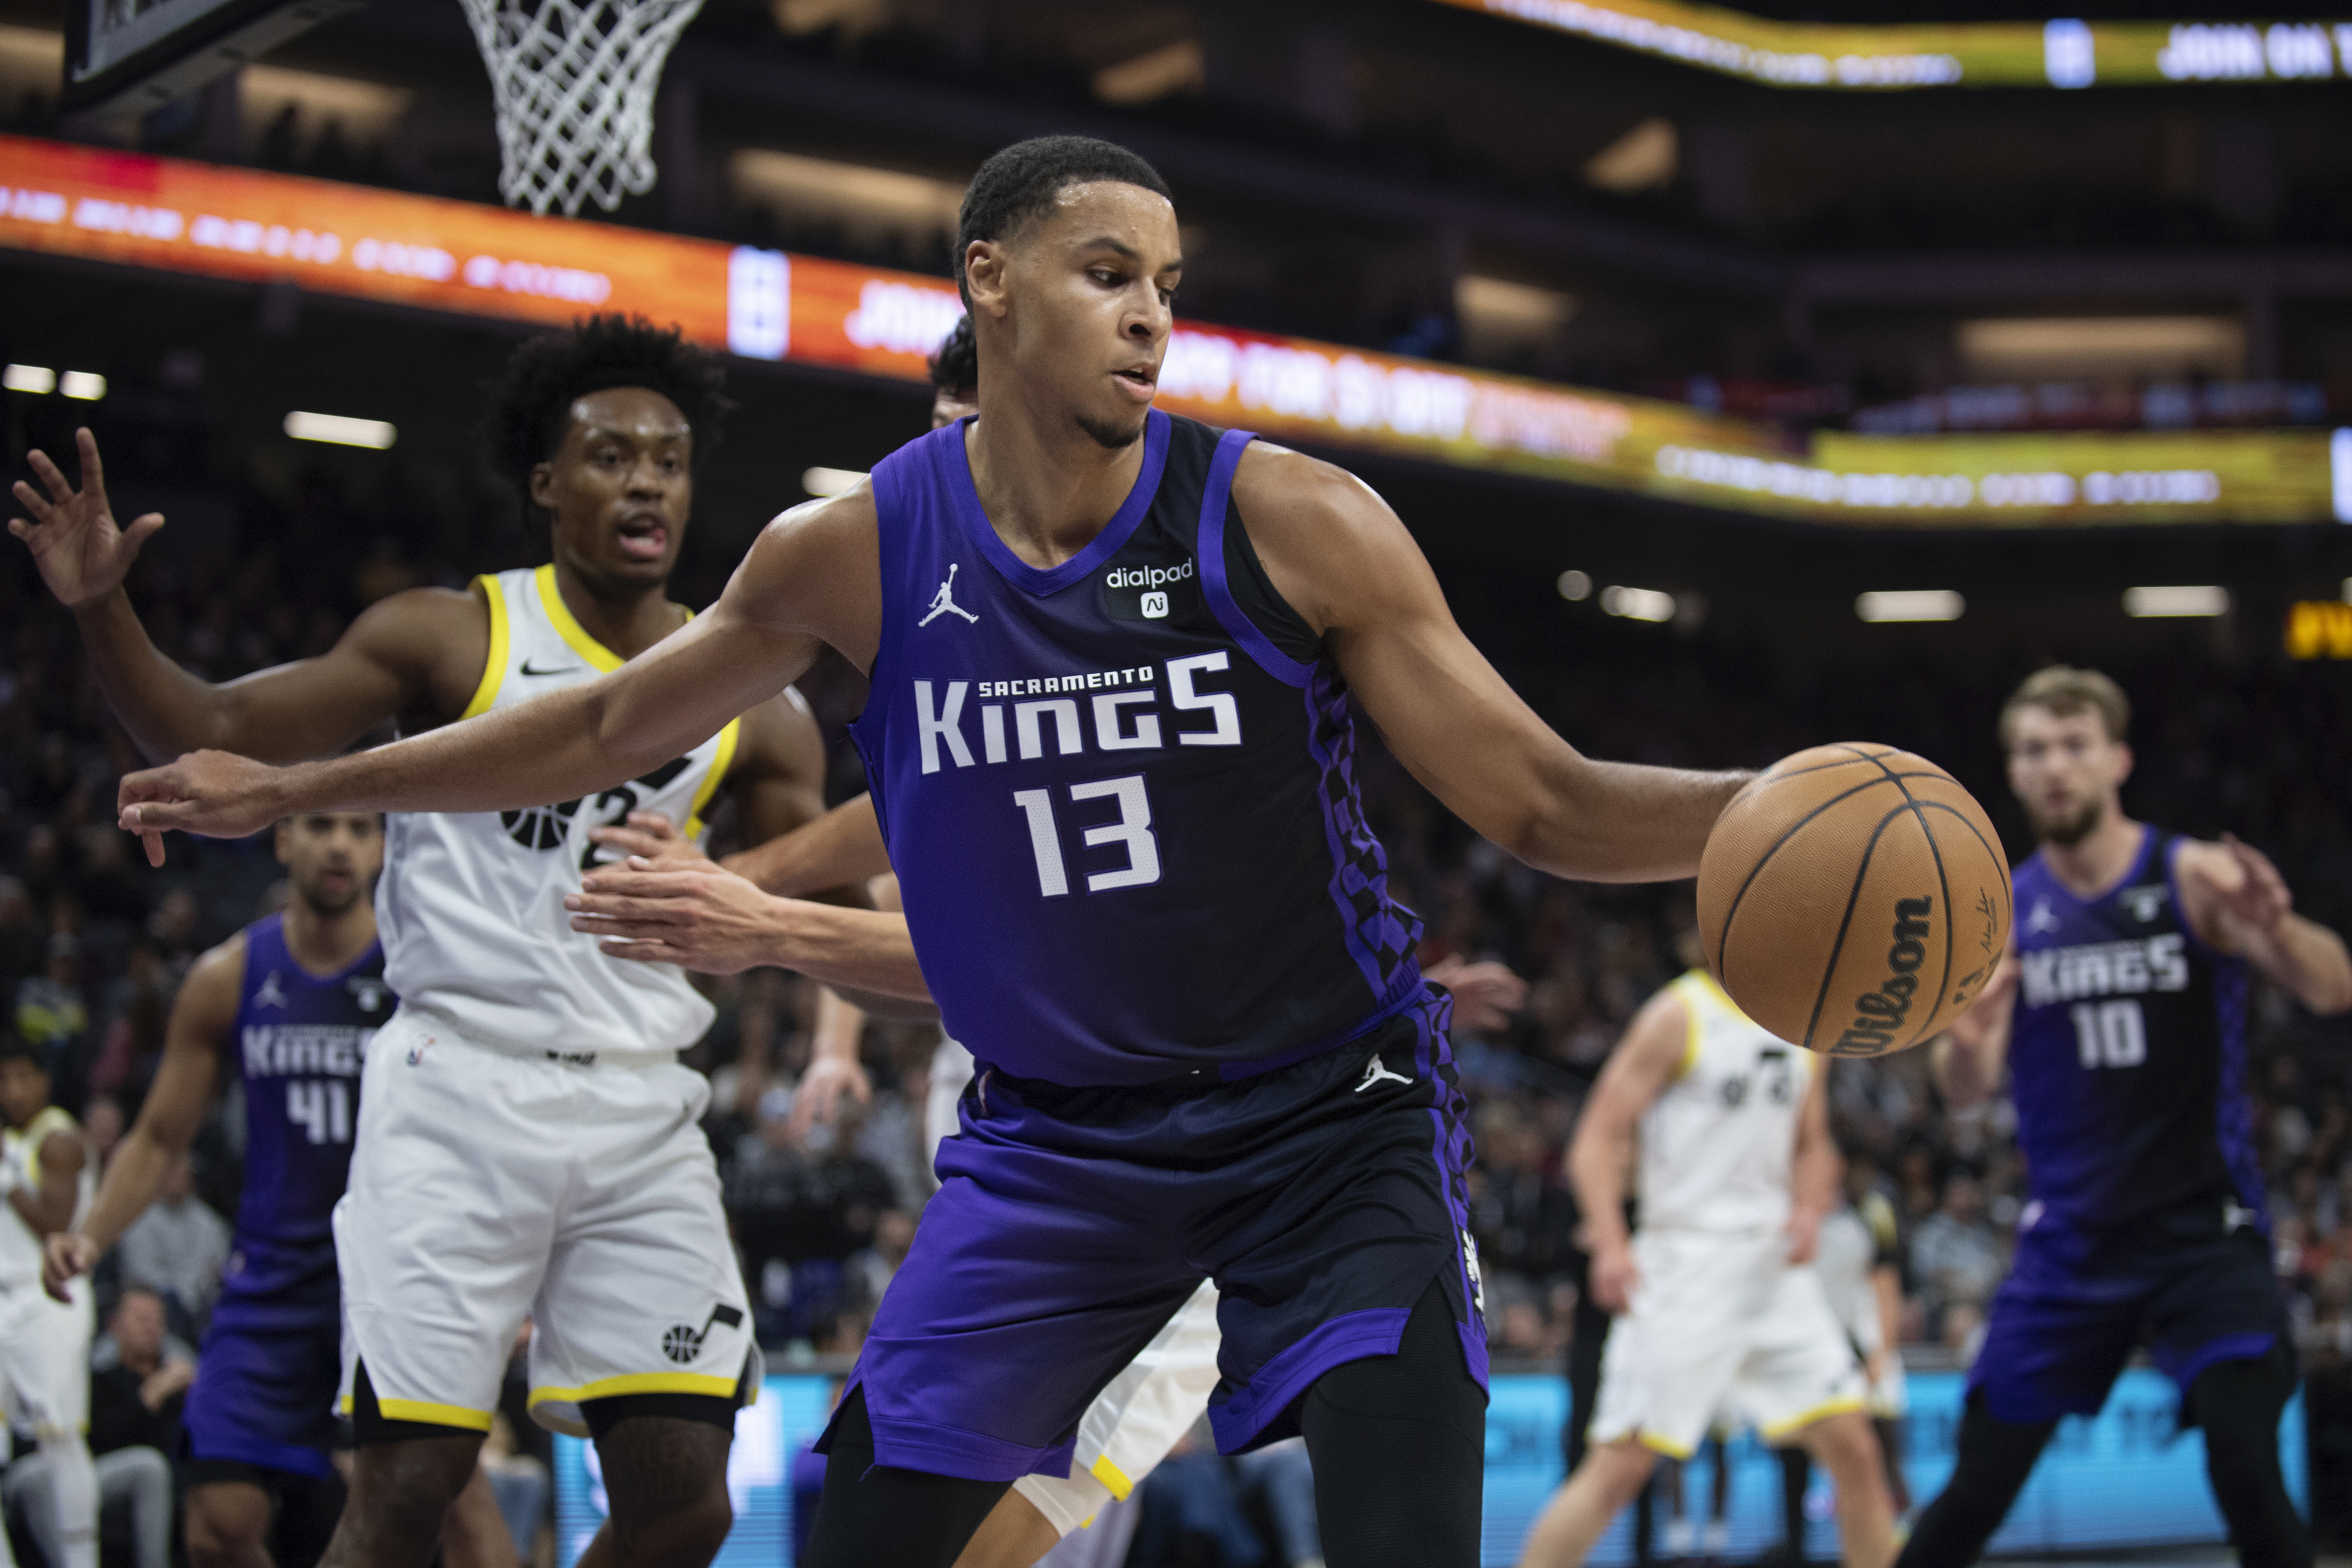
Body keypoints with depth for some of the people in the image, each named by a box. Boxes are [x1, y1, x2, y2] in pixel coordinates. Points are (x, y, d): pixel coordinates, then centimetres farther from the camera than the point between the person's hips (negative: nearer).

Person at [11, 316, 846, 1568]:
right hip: (461, 1089, -3)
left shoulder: (751, 708, 10)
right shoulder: (455, 638, 1)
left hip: (641, 1112, 4)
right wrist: (101, 609, -16)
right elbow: (217, 739, -1)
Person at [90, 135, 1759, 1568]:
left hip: (1328, 1117, -2)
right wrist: (294, 789, 15)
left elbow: (1547, 806, -12)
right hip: (1053, 1134, 3)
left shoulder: (1292, 525, -14)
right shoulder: (857, 553, -7)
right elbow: (605, 731, 10)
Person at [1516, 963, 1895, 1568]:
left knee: (1855, 1451, 2)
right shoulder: (1679, 1015, -6)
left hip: (1775, 1265, 6)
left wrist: (1809, 1210, 2)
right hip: (1685, 1262, -6)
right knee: (1620, 1467, -10)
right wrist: (1610, 1242, -24)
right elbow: (1597, 1140, -9)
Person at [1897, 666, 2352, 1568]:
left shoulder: (2196, 879, -5)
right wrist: (1966, 1043, -27)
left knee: (2247, 1474, -19)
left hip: (2204, 1229, -3)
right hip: (2069, 1239, 3)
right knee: (1975, 1494, 2)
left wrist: (2278, 930, -42)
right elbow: (1967, 1093, -2)